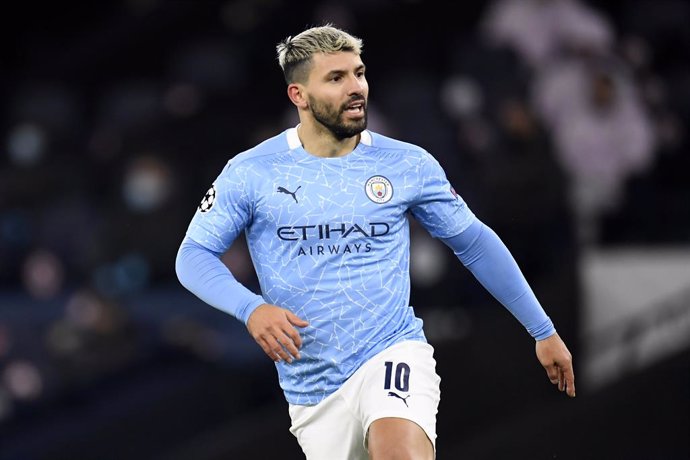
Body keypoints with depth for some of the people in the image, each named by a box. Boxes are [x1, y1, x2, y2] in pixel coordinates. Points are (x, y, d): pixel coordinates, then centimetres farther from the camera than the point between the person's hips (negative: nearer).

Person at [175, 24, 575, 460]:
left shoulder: (408, 164, 1)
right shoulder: (251, 172, -1)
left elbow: (475, 244, 12)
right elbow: (194, 255, 2)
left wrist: (544, 331, 13)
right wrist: (250, 308, -18)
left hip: (393, 353, -2)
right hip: (311, 388, 2)